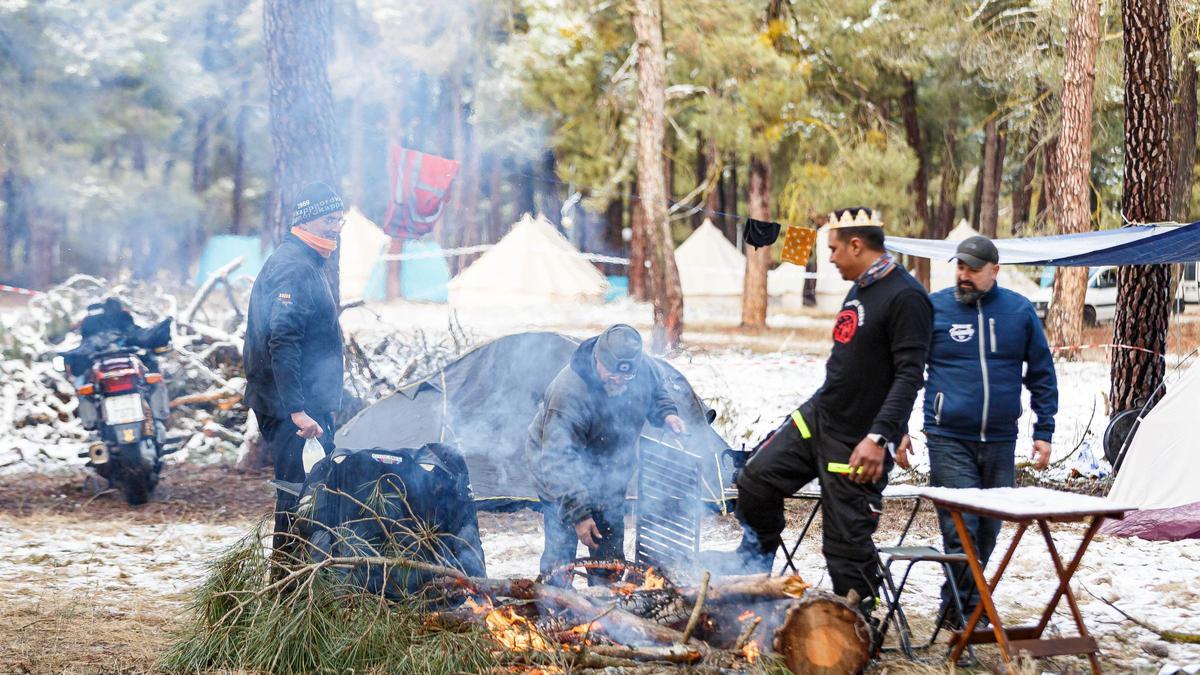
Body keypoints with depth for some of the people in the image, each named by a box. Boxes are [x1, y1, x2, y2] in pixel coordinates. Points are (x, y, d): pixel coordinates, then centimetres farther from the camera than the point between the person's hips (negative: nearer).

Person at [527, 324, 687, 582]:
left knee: (610, 552, 14)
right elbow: (558, 463, -37)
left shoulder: (643, 368, -19)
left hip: (610, 472, 6)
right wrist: (578, 513, -41)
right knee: (560, 551, -7)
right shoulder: (569, 393, -38)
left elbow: (656, 394, 8)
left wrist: (667, 415, -14)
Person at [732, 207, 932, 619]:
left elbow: (910, 375, -23)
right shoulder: (859, 290, 11)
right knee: (757, 480, 10)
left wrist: (879, 437, -29)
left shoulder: (905, 297, -18)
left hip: (857, 441, -9)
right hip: (816, 416, 9)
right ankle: (753, 579, 29)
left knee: (847, 541, -3)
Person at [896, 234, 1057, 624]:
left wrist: (1043, 432, 7)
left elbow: (1042, 375, 11)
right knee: (960, 527, -10)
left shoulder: (1020, 311, 5)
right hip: (949, 440, -3)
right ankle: (958, 606, 2)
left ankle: (972, 605, 24)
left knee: (987, 530, 10)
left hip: (1000, 442, 3)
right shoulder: (933, 308, -1)